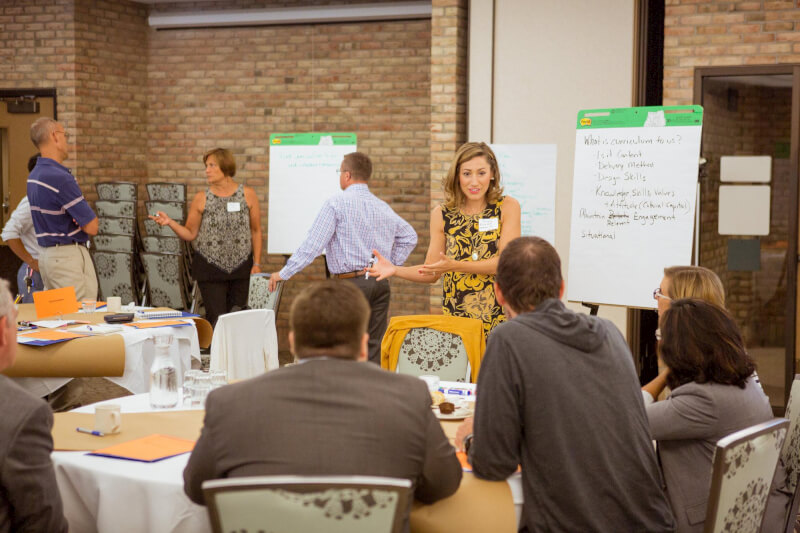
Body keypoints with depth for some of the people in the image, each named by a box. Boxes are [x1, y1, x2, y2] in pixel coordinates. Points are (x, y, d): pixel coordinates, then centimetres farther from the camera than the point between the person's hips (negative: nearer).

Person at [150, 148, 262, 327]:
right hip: (210, 268, -1)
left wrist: (257, 263, 3)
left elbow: (256, 231, 7)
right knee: (216, 320, -5)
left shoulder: (248, 195, 1)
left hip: (241, 267, 1)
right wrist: (170, 223, -13)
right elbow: (190, 234, 4)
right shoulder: (201, 199, 0)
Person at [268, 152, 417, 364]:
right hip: (381, 283, 6)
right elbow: (409, 236, 23)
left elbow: (312, 244, -12)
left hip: (351, 282, -6)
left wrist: (284, 273, -8)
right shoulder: (383, 207, 13)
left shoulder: (336, 203, -7)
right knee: (374, 347, 8)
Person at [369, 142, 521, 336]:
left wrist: (455, 265, -19)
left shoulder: (507, 207, 0)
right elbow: (432, 273, 9)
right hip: (455, 317, 2)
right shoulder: (442, 215, 6)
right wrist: (395, 270, -8)